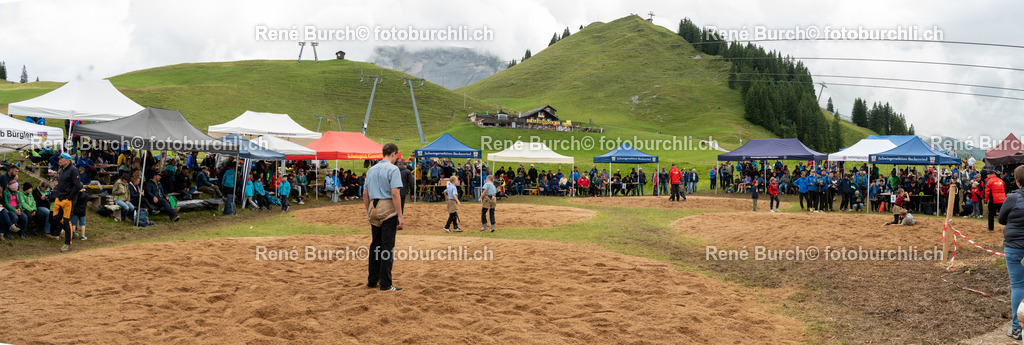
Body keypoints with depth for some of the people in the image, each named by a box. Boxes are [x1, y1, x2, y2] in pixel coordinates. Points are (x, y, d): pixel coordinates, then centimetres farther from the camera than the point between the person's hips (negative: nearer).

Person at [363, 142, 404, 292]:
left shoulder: (371, 170, 14)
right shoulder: (393, 169, -8)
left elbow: (365, 193, 17)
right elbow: (394, 193, -16)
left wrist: (368, 212, 25)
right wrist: (400, 216, -16)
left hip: (374, 210, 7)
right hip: (388, 211, -7)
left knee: (375, 245, 13)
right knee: (387, 246, -4)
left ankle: (372, 280, 19)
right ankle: (386, 284, -3)